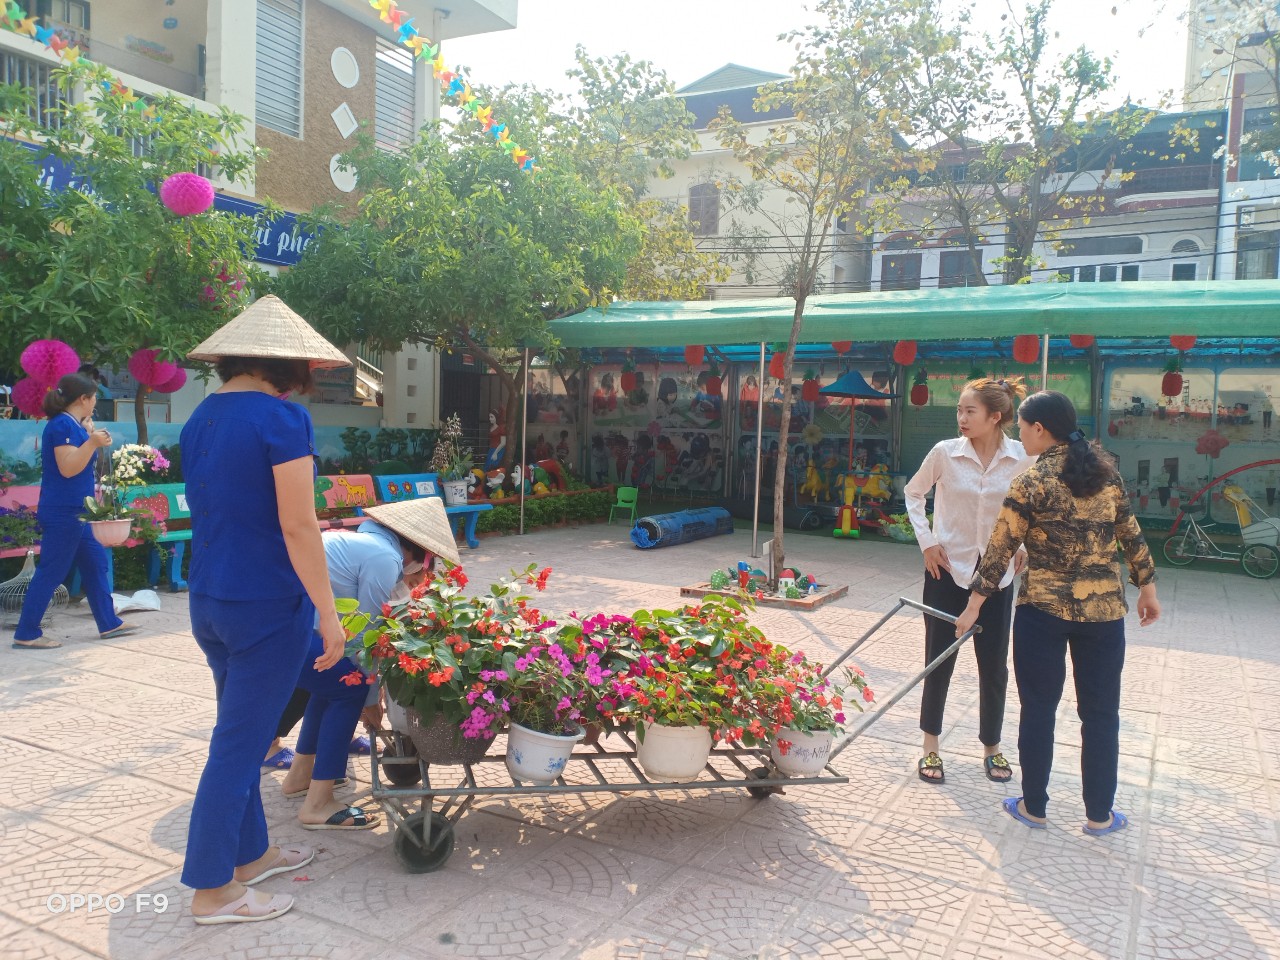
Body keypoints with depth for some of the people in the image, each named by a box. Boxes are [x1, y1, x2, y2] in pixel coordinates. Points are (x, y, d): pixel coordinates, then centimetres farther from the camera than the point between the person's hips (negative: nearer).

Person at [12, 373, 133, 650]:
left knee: (95, 563, 13)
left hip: (76, 512, 10)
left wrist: (89, 436, 18)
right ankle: (26, 634, 4)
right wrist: (92, 442, -30)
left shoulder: (72, 425, 14)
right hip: (62, 512, -10)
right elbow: (67, 468, -22)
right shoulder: (62, 425, -15)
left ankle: (109, 624, 19)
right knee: (51, 572, -4)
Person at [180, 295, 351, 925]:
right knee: (238, 744, 2)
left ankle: (249, 854, 35)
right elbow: (298, 526, -20)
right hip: (267, 606, -8)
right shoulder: (282, 419, -17)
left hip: (208, 601, 8)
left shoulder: (200, 420, 9)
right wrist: (328, 613, -15)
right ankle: (213, 890, 16)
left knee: (241, 734, 20)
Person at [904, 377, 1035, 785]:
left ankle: (991, 747, 29)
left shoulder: (1023, 458, -8)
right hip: (948, 568, -1)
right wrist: (926, 540, -3)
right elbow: (914, 493, 6)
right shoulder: (945, 453, -9)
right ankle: (930, 747, 22)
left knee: (994, 665, 9)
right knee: (939, 660, 6)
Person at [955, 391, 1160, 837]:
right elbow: (1131, 535, 8)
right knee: (1100, 713, 13)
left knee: (1038, 710, 10)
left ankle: (1033, 807, 21)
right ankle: (1099, 815, 23)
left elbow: (1000, 550, -10)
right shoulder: (1105, 470, 3)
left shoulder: (1032, 483, -10)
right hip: (1104, 608, 4)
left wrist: (973, 607, -4)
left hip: (1043, 609, -3)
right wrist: (1147, 587, 19)